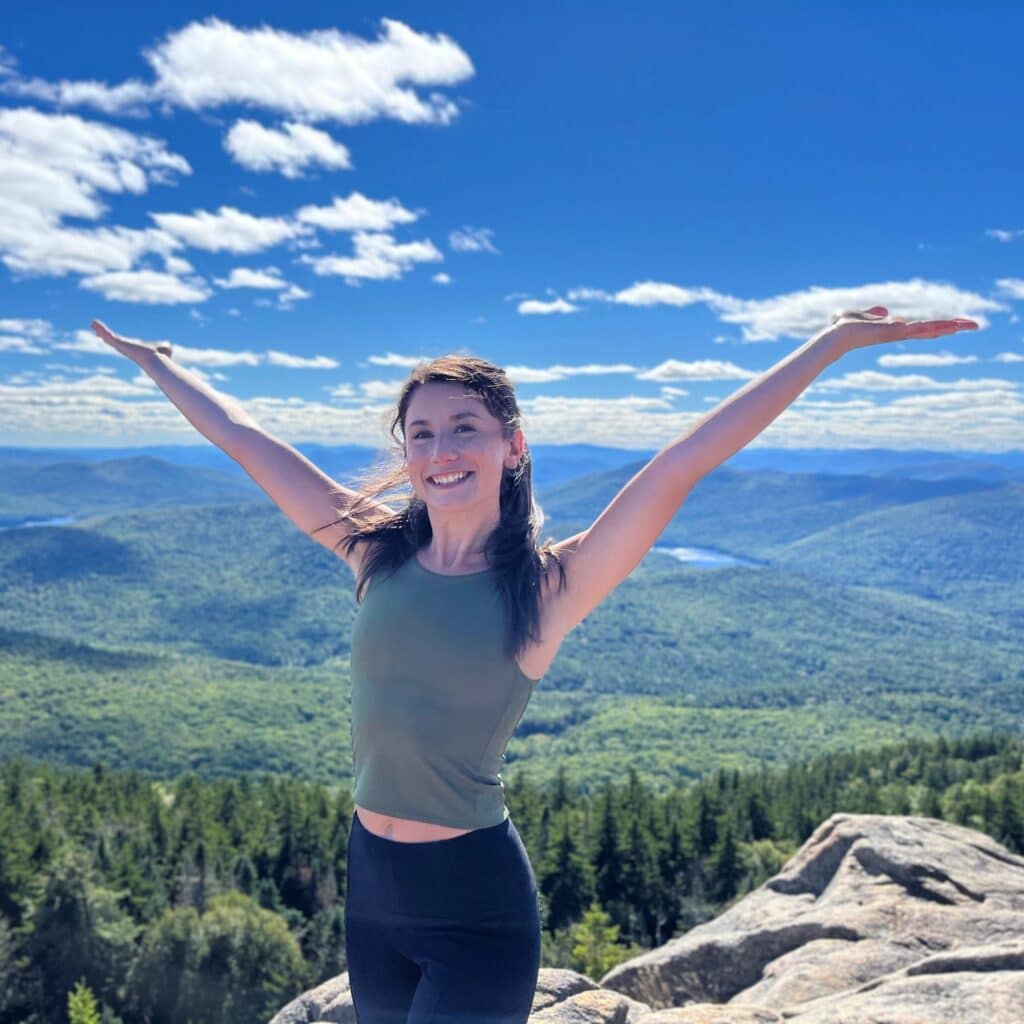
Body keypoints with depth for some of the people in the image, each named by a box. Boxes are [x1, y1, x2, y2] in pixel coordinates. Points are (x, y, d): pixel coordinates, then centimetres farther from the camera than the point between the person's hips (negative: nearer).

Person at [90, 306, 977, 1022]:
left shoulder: (548, 585, -13)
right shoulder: (375, 552, -2)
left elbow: (680, 466, -21)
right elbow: (243, 437, 6)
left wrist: (837, 339, -25)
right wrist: (156, 361, 16)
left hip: (477, 903, -5)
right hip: (371, 880, 5)